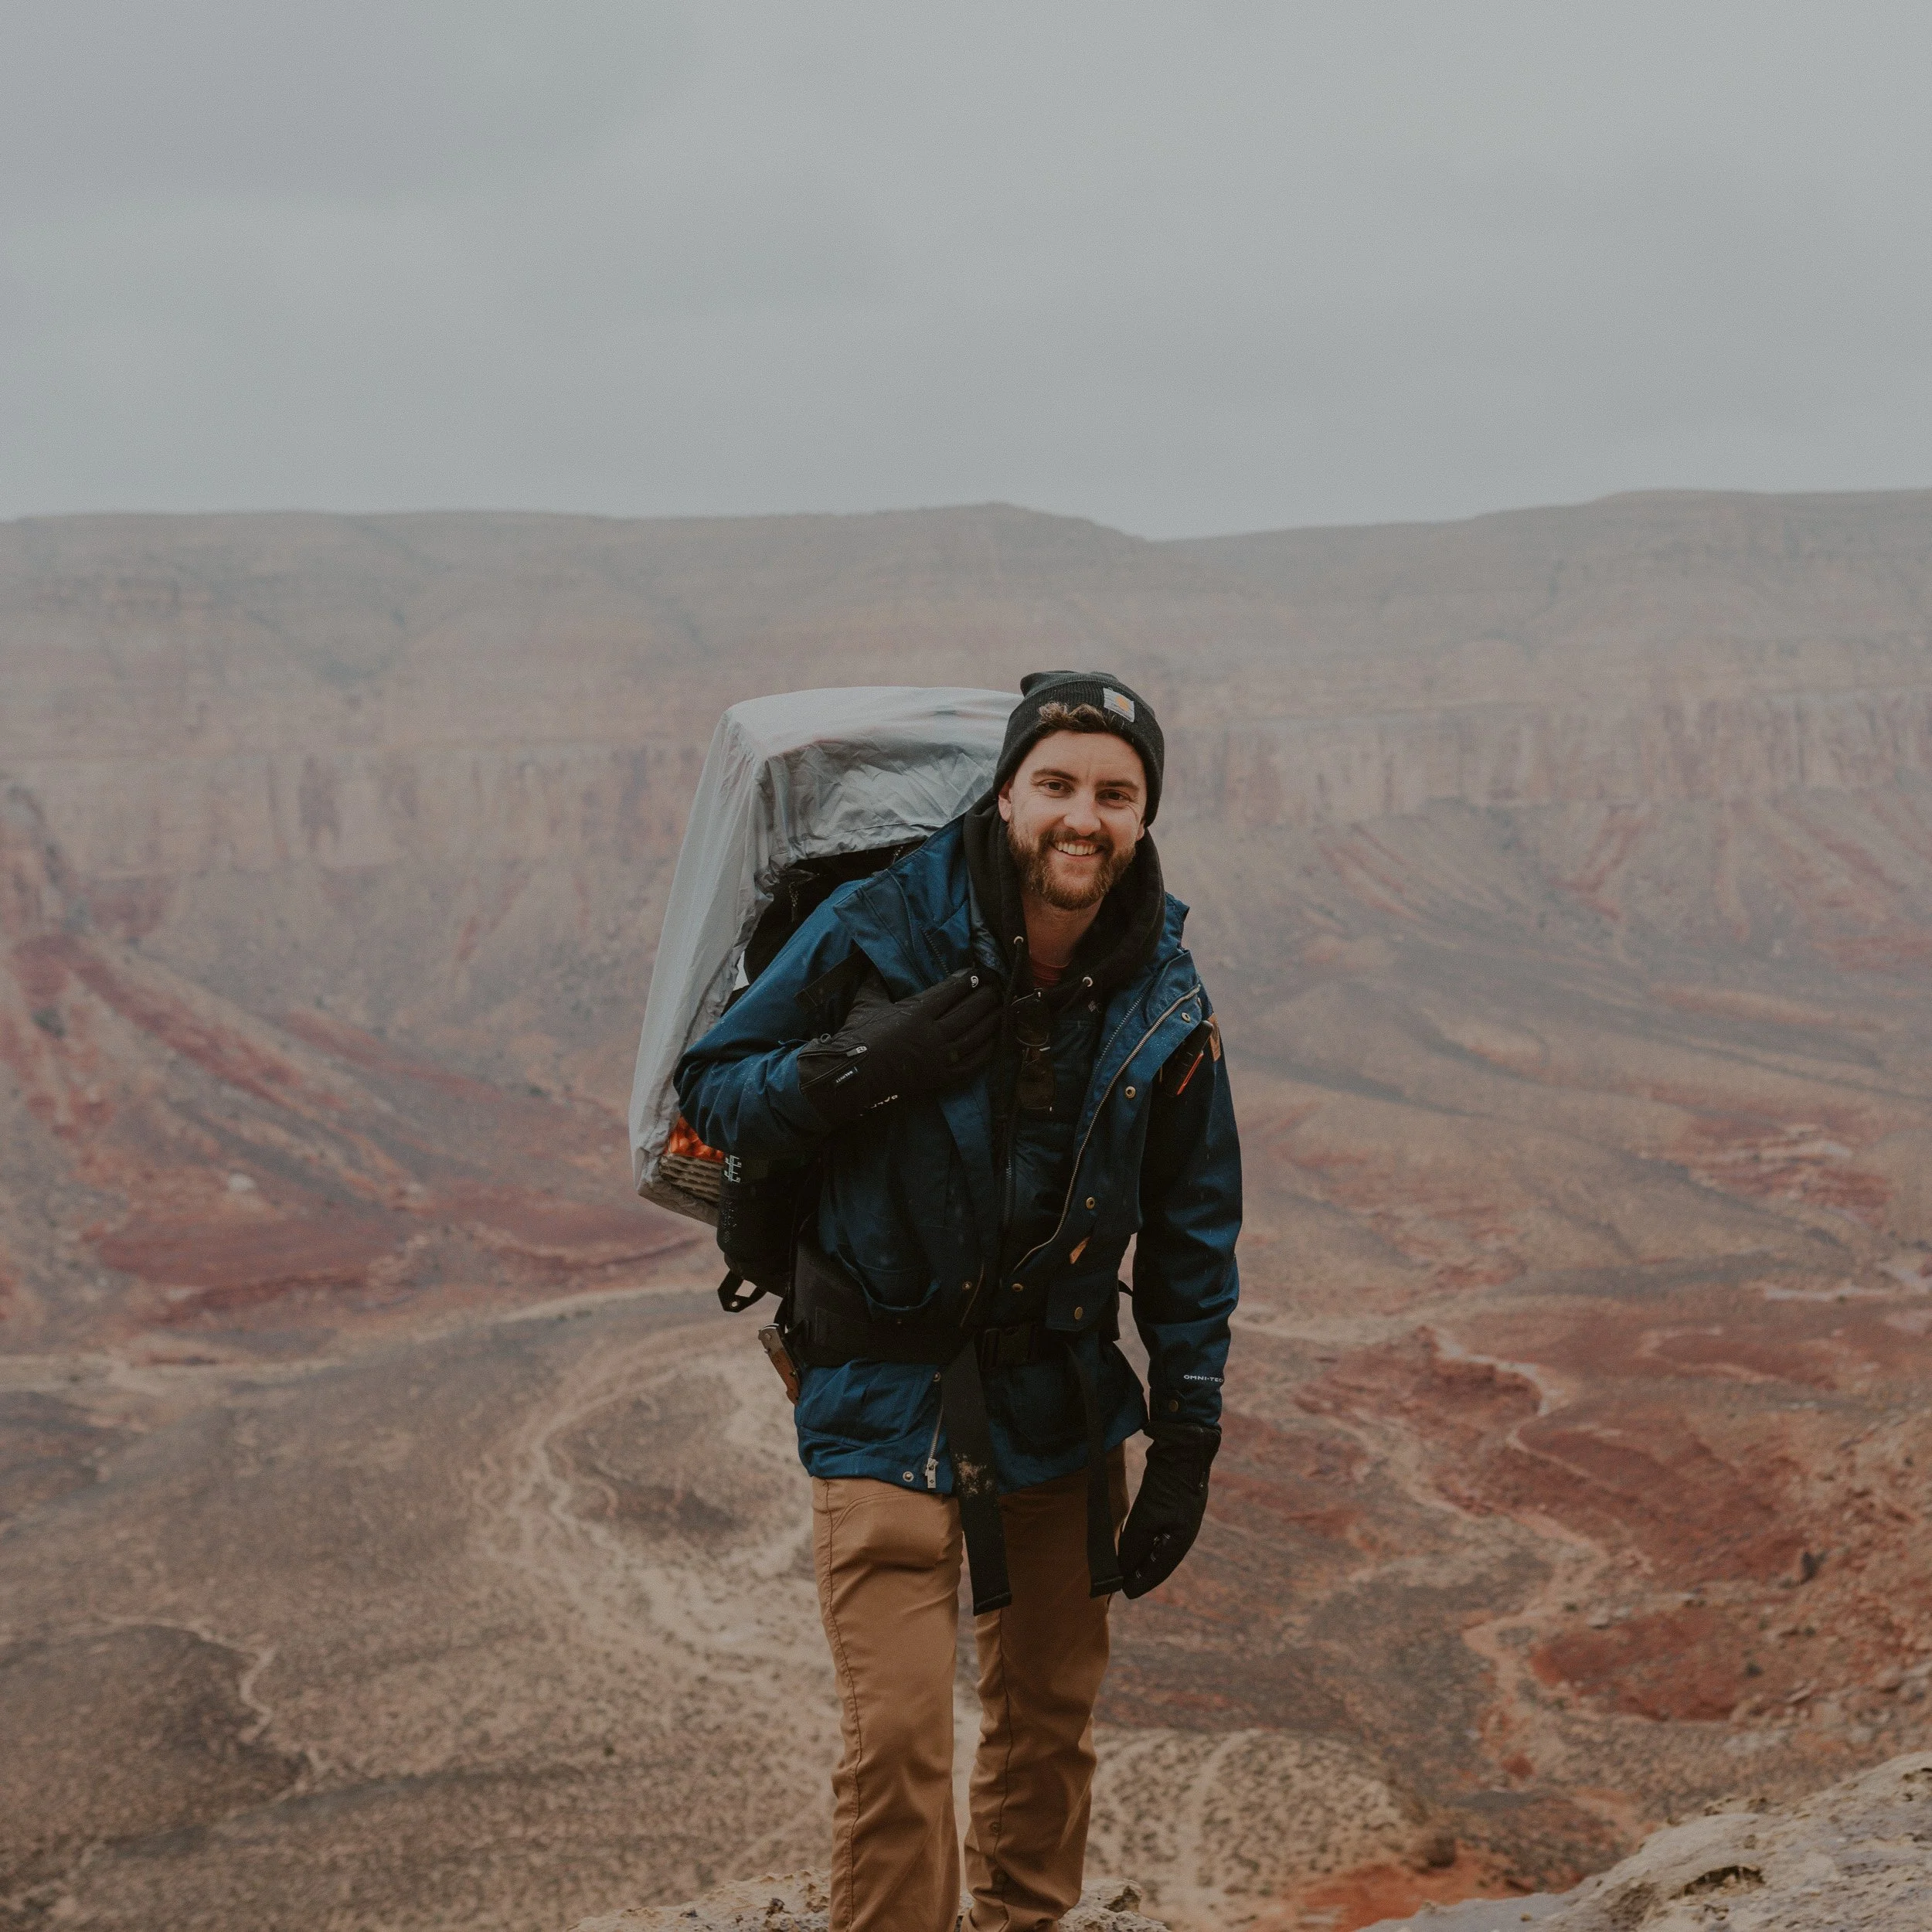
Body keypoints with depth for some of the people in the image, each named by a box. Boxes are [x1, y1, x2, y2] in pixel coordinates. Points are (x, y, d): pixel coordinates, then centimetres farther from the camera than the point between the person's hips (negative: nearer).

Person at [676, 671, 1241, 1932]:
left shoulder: (1166, 1007, -3)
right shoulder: (879, 932, -13)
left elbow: (1193, 1234, 6)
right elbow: (711, 1094, -7)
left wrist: (1186, 1446, 4)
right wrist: (858, 1064, -26)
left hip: (1062, 1395, 4)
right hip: (885, 1400, -4)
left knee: (1053, 1716, 16)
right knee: (898, 1738, -12)